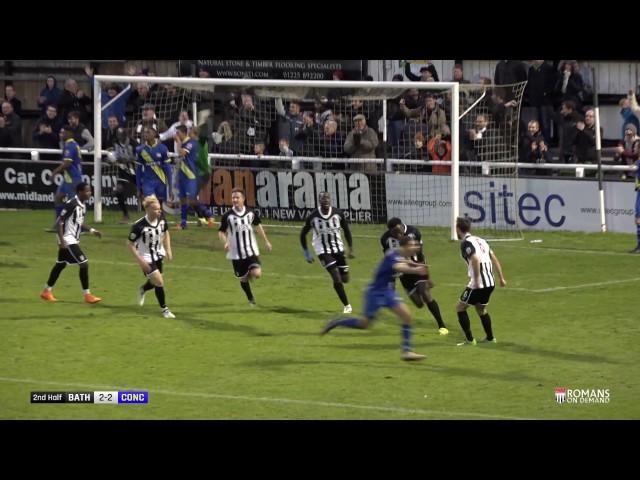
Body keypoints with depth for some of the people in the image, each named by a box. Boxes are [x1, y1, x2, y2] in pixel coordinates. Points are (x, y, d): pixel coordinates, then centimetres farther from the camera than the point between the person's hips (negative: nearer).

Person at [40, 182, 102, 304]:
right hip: (68, 240, -10)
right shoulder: (72, 204, -20)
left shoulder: (82, 205, 8)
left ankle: (47, 291, 28)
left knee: (60, 265, 17)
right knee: (84, 264, -11)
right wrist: (61, 240, -25)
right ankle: (87, 295, -5)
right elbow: (59, 222, -21)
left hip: (73, 240, 10)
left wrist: (91, 230, 9)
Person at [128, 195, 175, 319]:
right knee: (159, 283, -9)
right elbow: (130, 244, -19)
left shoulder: (161, 220, -12)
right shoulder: (139, 226, -30)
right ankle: (164, 310, 9)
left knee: (155, 282, 18)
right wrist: (140, 260, -22)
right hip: (146, 259, -6)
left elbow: (165, 232, 11)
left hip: (158, 255, 6)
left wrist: (168, 249, 3)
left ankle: (142, 290, 53)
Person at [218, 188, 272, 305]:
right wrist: (225, 242, -20)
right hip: (236, 253, -1)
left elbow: (258, 225, 16)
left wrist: (266, 241, 19)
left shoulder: (251, 213, -2)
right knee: (243, 278, 6)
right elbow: (221, 232, 0)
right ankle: (251, 299, 30)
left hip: (251, 250, 1)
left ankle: (249, 274, 21)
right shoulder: (227, 216, -9)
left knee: (257, 274, -16)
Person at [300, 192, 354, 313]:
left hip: (338, 248, 3)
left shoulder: (338, 214, -9)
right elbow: (303, 234, 1)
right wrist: (306, 253, 1)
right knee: (336, 278, -17)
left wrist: (351, 249, 3)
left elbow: (346, 230, 6)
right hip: (323, 251, -3)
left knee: (345, 279, 5)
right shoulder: (313, 217, -14)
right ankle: (347, 305, -3)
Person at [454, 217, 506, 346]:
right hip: (490, 282, 8)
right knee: (481, 309, 28)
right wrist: (501, 278, 20)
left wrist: (477, 280, -26)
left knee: (460, 307, 5)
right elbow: (494, 259, 17)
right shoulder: (480, 240, 16)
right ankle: (490, 338, 34)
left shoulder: (466, 242, -10)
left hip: (478, 284, -8)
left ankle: (470, 339, 3)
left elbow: (475, 259, -25)